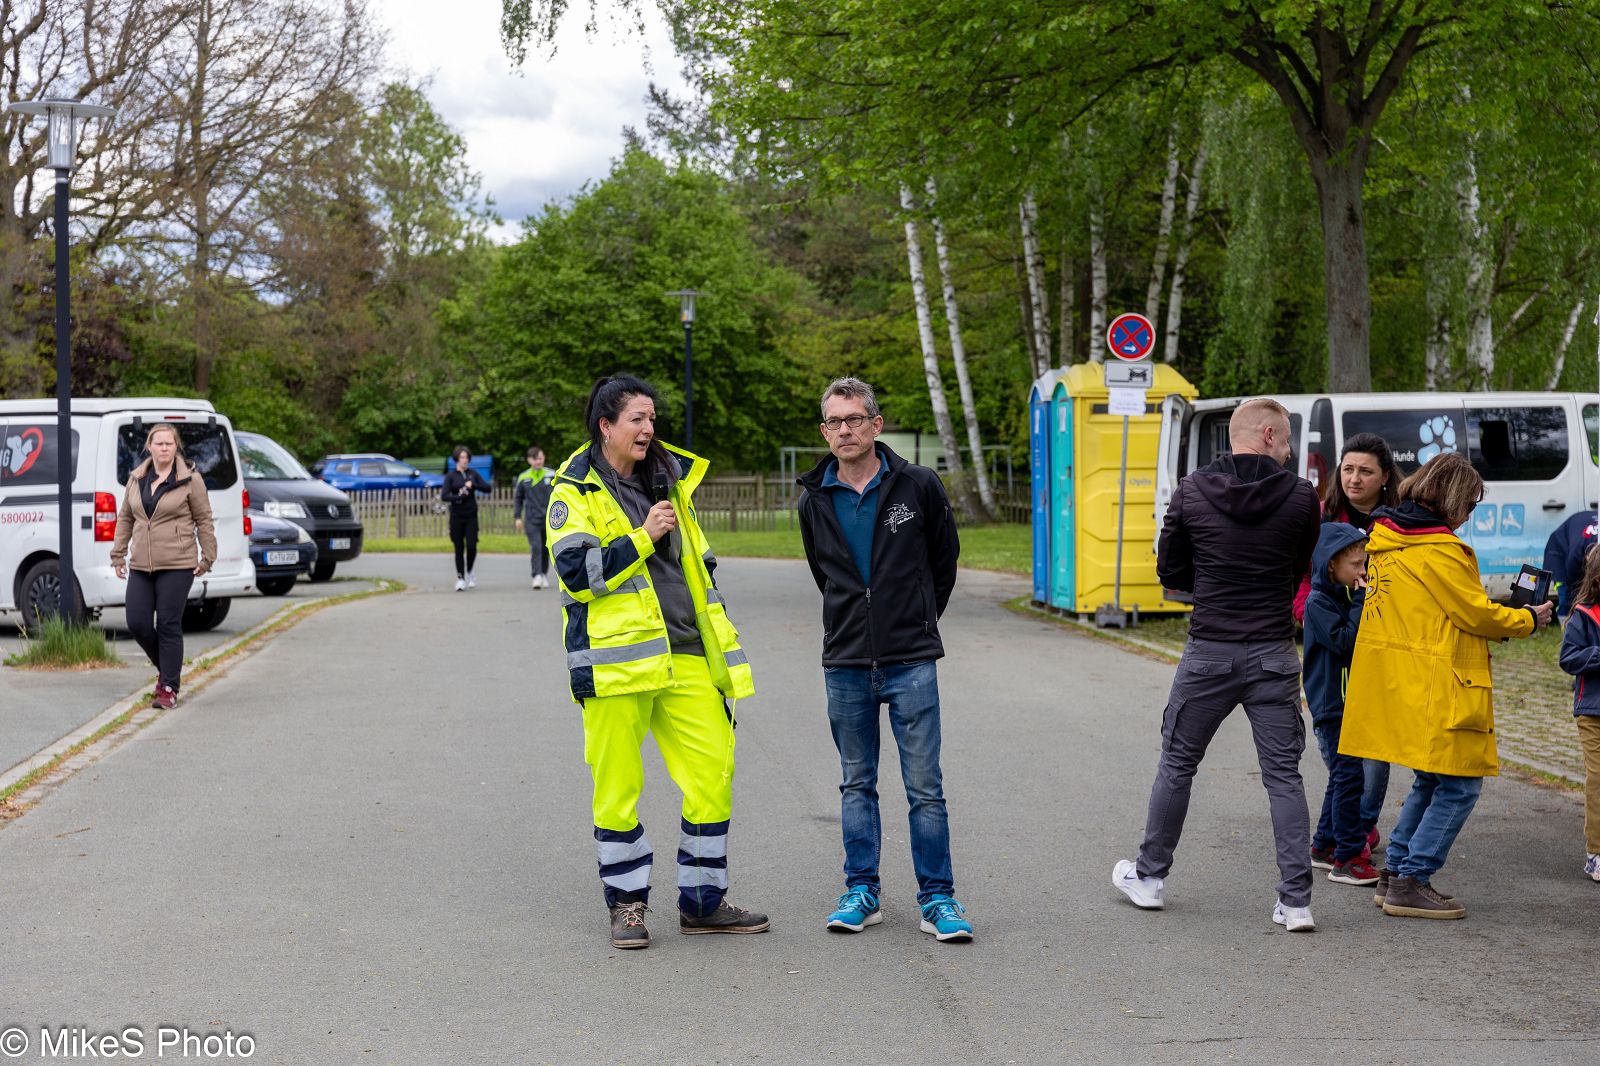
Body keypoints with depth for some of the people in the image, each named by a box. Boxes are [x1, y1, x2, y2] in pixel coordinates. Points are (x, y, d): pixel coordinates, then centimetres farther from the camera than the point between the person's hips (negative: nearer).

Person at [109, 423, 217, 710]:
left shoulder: (190, 479, -3)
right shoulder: (136, 478, 11)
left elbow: (204, 520, -1)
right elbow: (125, 517, 17)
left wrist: (207, 557, -3)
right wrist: (118, 554, 14)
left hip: (177, 566, -5)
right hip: (140, 566, 5)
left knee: (168, 626, -4)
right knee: (137, 624, 0)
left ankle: (169, 688, 5)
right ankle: (165, 667, 26)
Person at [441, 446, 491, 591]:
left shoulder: (473, 474, 8)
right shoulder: (451, 476, 1)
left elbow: (488, 488, 0)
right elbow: (444, 496, -9)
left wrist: (473, 485, -12)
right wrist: (459, 497, -23)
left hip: (471, 515, 1)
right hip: (457, 516, -1)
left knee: (472, 546, -8)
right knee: (459, 548, 1)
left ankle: (469, 572, 17)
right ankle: (460, 578, 11)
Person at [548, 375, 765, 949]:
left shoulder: (669, 480, 18)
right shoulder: (575, 491, -1)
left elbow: (699, 566, 24)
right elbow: (577, 569, -15)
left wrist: (723, 652, 21)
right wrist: (642, 536, -15)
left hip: (685, 657, 6)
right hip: (616, 659, -5)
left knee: (713, 772, 1)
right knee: (618, 784, 0)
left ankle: (702, 901, 13)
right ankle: (627, 904, 15)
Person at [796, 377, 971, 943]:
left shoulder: (918, 486, -4)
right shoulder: (815, 501, 3)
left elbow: (945, 557, 10)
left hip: (911, 662, -3)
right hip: (846, 663, 3)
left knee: (926, 788, -1)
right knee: (857, 785, 11)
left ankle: (937, 897, 7)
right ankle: (862, 892, 19)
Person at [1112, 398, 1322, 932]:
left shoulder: (1192, 492, -3)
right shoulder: (1301, 496, -4)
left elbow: (1170, 569, 5)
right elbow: (1299, 571, 9)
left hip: (1209, 653, 0)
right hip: (1274, 656, 0)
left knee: (1177, 763, 15)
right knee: (1284, 775, 5)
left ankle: (1149, 877, 25)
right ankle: (1296, 901, 2)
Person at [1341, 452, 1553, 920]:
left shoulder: (1387, 539, 11)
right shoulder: (1440, 550, -16)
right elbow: (1477, 615, -10)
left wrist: (1503, 616, 16)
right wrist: (1529, 619, 7)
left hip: (1395, 683, 9)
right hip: (1436, 688, -9)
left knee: (1430, 780, 20)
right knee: (1460, 784, -1)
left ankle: (1395, 871, 19)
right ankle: (1411, 883, -3)